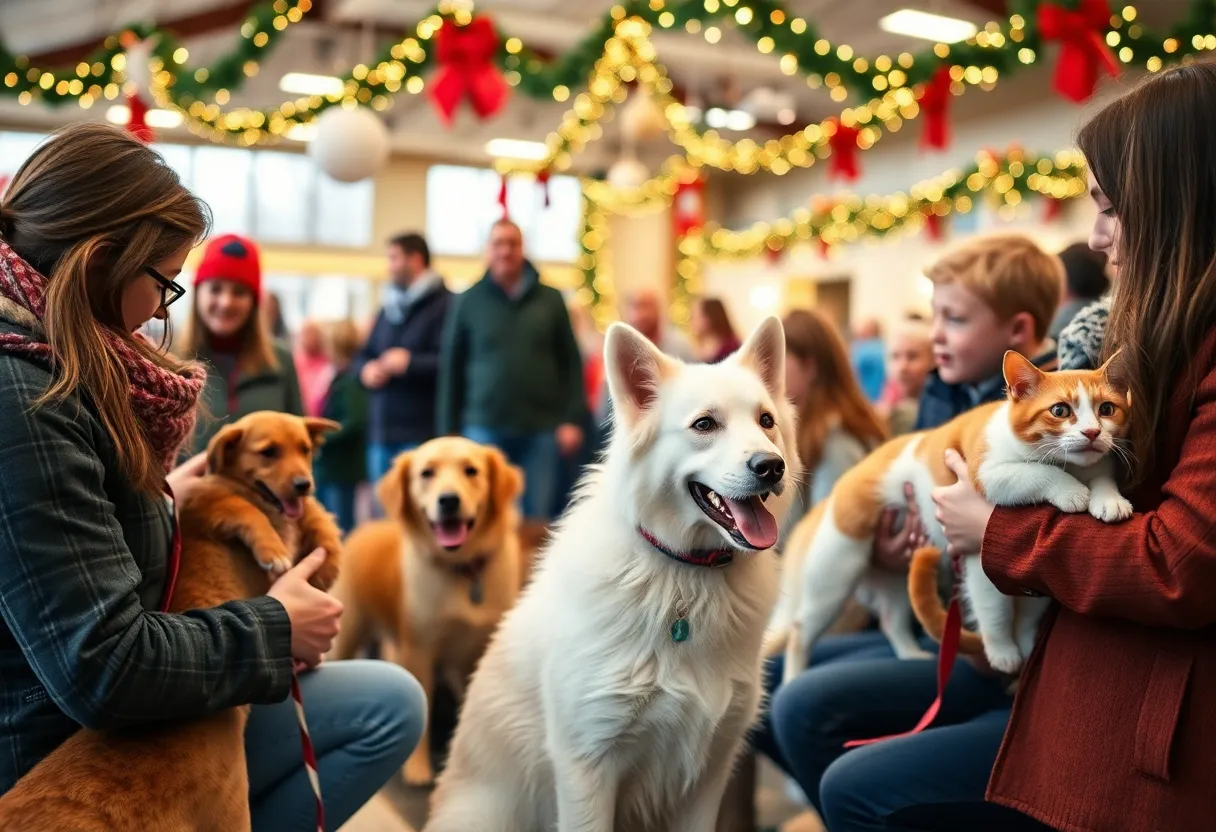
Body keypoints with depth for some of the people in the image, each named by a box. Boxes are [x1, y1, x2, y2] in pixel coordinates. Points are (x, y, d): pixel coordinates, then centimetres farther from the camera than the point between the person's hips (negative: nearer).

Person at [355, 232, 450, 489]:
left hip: (421, 432, -8)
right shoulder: (389, 308, 20)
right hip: (381, 431, 8)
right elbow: (363, 356, 25)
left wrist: (410, 363, -16)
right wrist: (365, 369, 3)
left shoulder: (444, 305, -7)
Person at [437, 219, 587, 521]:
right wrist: (449, 433, 3)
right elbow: (451, 369, 6)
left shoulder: (550, 300, 7)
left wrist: (572, 419, -2)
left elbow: (571, 363, 7)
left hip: (542, 430, 1)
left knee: (539, 522, 5)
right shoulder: (468, 302, 5)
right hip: (485, 428, 0)